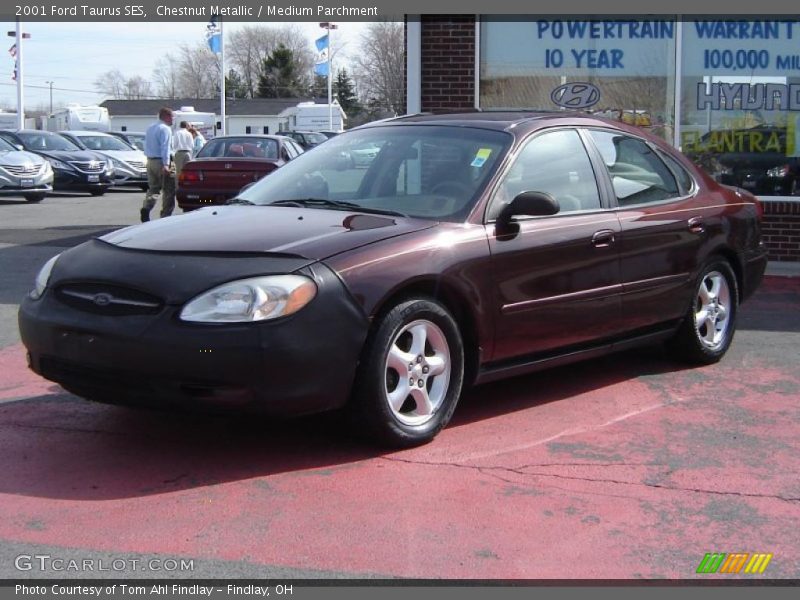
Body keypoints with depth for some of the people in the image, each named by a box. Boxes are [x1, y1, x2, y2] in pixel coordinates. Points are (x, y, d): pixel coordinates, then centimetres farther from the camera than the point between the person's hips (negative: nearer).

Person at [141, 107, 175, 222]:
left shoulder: (150, 128, 16)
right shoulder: (165, 129, -12)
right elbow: (165, 147, -21)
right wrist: (166, 164, -26)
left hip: (150, 161, 8)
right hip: (160, 161, -8)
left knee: (153, 188, 11)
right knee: (168, 189, 1)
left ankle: (146, 208, -11)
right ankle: (166, 215, 2)